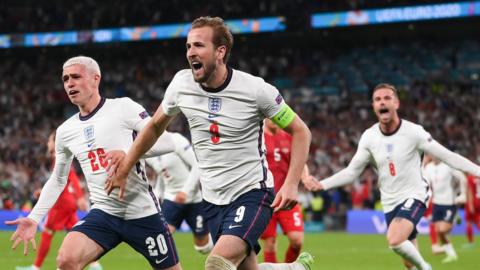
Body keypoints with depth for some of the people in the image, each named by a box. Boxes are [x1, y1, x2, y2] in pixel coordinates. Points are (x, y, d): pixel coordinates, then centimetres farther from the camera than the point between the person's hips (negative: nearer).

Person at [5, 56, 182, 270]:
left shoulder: (123, 108, -7)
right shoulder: (65, 131, 9)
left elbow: (165, 142, -11)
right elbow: (58, 180, 21)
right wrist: (33, 219, 13)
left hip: (142, 213, -3)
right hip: (103, 214, 3)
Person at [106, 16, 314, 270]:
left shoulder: (255, 89, -16)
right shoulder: (181, 84, -4)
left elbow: (300, 131, -6)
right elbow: (155, 126, 15)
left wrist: (291, 184, -17)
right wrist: (123, 170, 16)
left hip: (252, 192, -6)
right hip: (213, 199, 6)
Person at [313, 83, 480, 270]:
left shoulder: (413, 132, -13)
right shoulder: (369, 137, -3)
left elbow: (448, 156, -10)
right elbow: (351, 172, 3)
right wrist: (322, 184, -9)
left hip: (414, 196, -4)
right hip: (390, 203, 4)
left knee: (394, 240, -29)